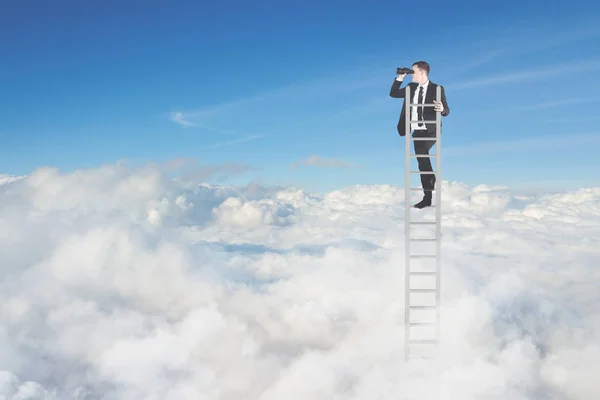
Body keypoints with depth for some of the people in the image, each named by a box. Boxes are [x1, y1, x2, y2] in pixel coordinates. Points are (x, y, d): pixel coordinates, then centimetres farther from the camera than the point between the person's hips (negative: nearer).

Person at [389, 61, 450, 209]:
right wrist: (400, 78, 2)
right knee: (422, 160, 5)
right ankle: (427, 198, 11)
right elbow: (393, 93, 12)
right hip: (417, 131, 5)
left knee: (420, 152, -30)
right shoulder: (411, 87, 7)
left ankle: (431, 178, -10)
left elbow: (446, 111, -9)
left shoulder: (437, 89, -8)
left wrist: (442, 109, -33)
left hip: (431, 131, -5)